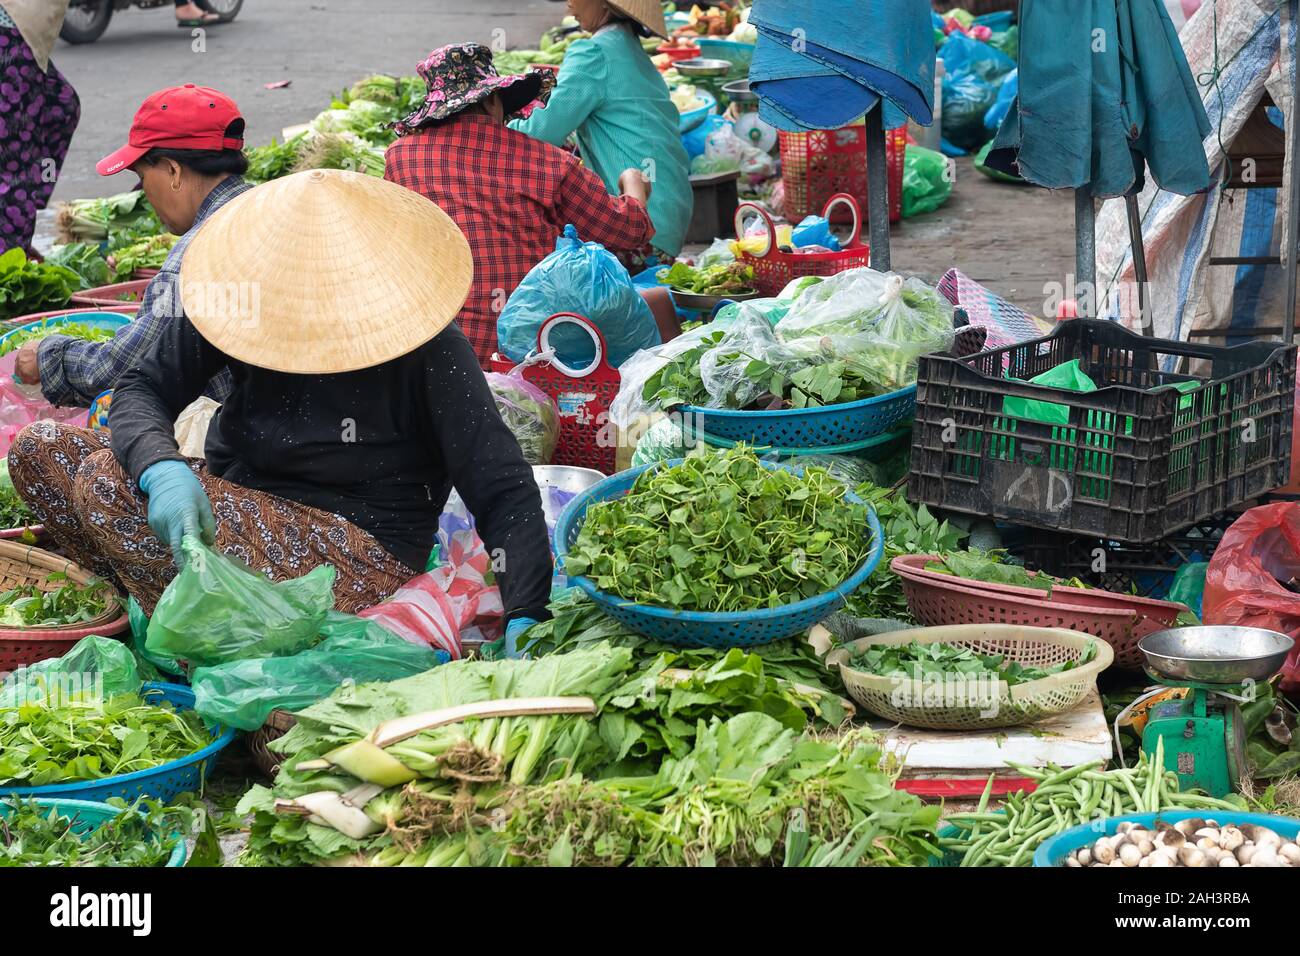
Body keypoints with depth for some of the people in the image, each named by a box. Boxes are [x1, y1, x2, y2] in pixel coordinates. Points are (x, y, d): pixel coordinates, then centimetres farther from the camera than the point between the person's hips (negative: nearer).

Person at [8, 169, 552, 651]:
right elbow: (142, 390, -5)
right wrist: (161, 470, -29)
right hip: (237, 507, 7)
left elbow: (503, 490, -18)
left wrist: (526, 617, -31)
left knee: (107, 481, -23)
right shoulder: (238, 293, -7)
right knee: (39, 449, -2)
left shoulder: (430, 349, -19)